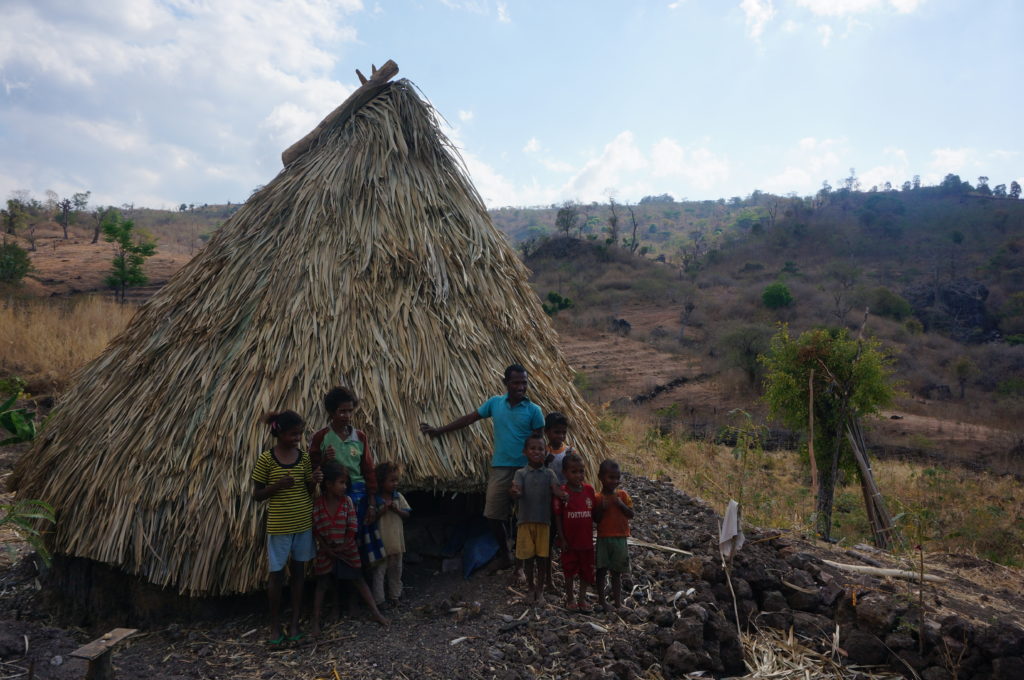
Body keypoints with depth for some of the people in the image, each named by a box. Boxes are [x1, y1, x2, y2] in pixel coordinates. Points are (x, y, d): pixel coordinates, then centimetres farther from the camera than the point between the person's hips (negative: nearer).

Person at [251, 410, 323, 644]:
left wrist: (314, 481, -14)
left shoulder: (304, 456, 0)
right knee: (277, 574, 7)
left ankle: (295, 622, 23)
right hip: (279, 526, -3)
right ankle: (275, 625, 22)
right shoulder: (266, 459, -11)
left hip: (303, 523, 4)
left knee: (298, 571, 11)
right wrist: (277, 485, -24)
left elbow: (308, 492, 8)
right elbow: (257, 495, -7)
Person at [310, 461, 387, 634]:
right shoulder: (317, 504, -16)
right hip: (326, 551, -1)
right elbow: (315, 530, -9)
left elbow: (352, 528, -8)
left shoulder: (347, 501, -12)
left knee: (359, 581, 8)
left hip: (347, 550, 1)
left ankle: (375, 613, 14)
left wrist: (343, 547, -10)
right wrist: (327, 549, -11)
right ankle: (316, 622, 15)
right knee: (322, 584, 6)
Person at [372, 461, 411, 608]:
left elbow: (406, 515, 5)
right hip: (381, 542, -5)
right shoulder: (374, 499, -12)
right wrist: (383, 510, -24)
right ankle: (377, 600, 10)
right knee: (379, 571, 1)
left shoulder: (398, 497, 1)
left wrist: (397, 510, -13)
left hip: (396, 540, 5)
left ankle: (395, 595, 32)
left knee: (395, 570, 17)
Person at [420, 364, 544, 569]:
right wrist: (438, 430, 12)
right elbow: (469, 418, 12)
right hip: (500, 467, 3)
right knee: (493, 514, 5)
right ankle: (504, 552, 25)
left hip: (525, 469, -3)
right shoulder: (495, 403, 6)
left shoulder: (533, 410, -3)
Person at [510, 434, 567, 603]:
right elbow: (518, 492, -14)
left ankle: (540, 587, 20)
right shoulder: (521, 473, 0)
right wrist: (514, 492, -39)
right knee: (528, 557, 8)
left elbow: (556, 489, -12)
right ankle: (530, 587, 25)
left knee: (542, 557, 6)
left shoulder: (549, 474, 3)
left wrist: (563, 495, -35)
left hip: (543, 521, 1)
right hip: (526, 520, 0)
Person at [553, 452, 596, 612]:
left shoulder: (589, 490, -2)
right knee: (569, 570, 11)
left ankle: (582, 599, 29)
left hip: (586, 539, 3)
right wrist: (562, 538, -10)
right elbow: (558, 516, -9)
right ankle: (569, 599, 28)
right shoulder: (562, 491, -12)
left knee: (586, 570, 13)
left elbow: (593, 513, 5)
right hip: (570, 540, -3)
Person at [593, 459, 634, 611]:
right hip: (603, 537, -2)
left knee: (617, 571, 10)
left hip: (620, 538, 2)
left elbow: (631, 514, -1)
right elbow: (596, 519, -5)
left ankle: (618, 601, 17)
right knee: (601, 569, 3)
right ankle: (601, 600, 15)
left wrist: (621, 504, -16)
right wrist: (602, 508, -21)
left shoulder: (622, 495, 3)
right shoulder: (598, 498, -4)